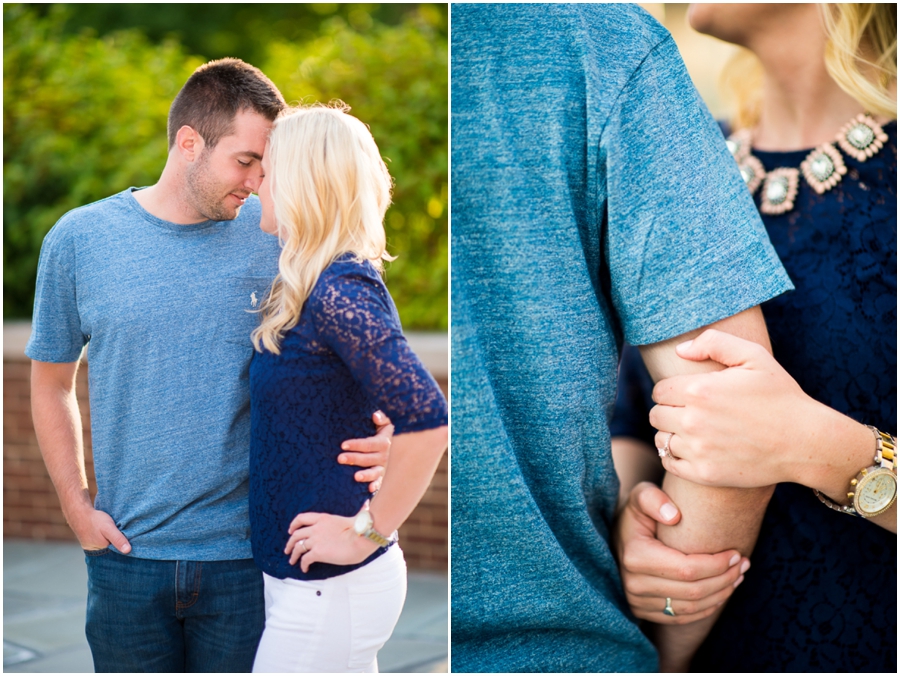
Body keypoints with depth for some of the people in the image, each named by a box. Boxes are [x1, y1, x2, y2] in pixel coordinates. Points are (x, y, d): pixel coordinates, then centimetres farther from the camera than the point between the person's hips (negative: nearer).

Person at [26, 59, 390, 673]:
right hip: (127, 555, 1)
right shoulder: (79, 240, -2)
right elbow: (52, 384, 9)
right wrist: (78, 507, 1)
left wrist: (380, 437, -17)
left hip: (247, 554, 0)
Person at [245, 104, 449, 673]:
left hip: (328, 587, -9)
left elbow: (428, 421, -30)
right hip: (310, 579, 9)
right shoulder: (321, 286, 8)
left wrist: (367, 533, -21)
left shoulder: (340, 291, -21)